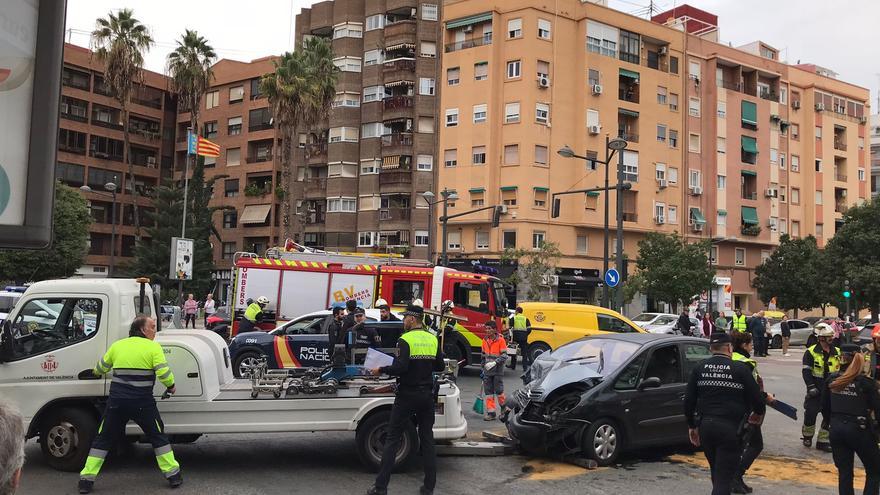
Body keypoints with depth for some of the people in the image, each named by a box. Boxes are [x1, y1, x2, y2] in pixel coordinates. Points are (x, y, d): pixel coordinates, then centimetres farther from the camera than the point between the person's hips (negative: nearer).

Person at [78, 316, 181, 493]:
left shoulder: (117, 345, 8)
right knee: (158, 437, 13)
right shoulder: (153, 347, -3)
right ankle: (173, 475, 14)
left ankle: (87, 479, 14)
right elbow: (163, 373, -13)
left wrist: (96, 371, 44)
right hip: (143, 403, -2)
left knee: (103, 439, 16)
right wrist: (171, 386, 6)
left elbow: (100, 369, 20)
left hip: (116, 402, 2)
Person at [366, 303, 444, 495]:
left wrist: (381, 370, -7)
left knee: (392, 439, 2)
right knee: (427, 439, 11)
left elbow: (400, 368, -22)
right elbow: (440, 366, 9)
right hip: (427, 395, 5)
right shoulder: (433, 339, 4)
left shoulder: (405, 340, -14)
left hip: (407, 395, -5)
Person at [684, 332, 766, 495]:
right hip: (731, 428, -4)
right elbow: (756, 398, -4)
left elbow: (688, 400, 5)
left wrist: (692, 426, 16)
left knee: (716, 472, 23)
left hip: (705, 426, 5)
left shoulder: (699, 369, 5)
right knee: (724, 477, -2)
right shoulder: (741, 369, -7)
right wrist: (758, 413, 19)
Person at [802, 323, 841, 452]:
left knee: (829, 416, 4)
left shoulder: (837, 352, 6)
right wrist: (811, 387, -16)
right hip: (816, 390, -4)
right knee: (810, 413, -1)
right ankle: (807, 436, 23)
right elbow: (806, 371, -10)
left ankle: (823, 441, 17)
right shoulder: (811, 352, -8)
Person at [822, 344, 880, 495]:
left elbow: (825, 408, 7)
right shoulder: (866, 382, -13)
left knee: (844, 472, 12)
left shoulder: (831, 380, -1)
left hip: (837, 430, 4)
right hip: (859, 430, -4)